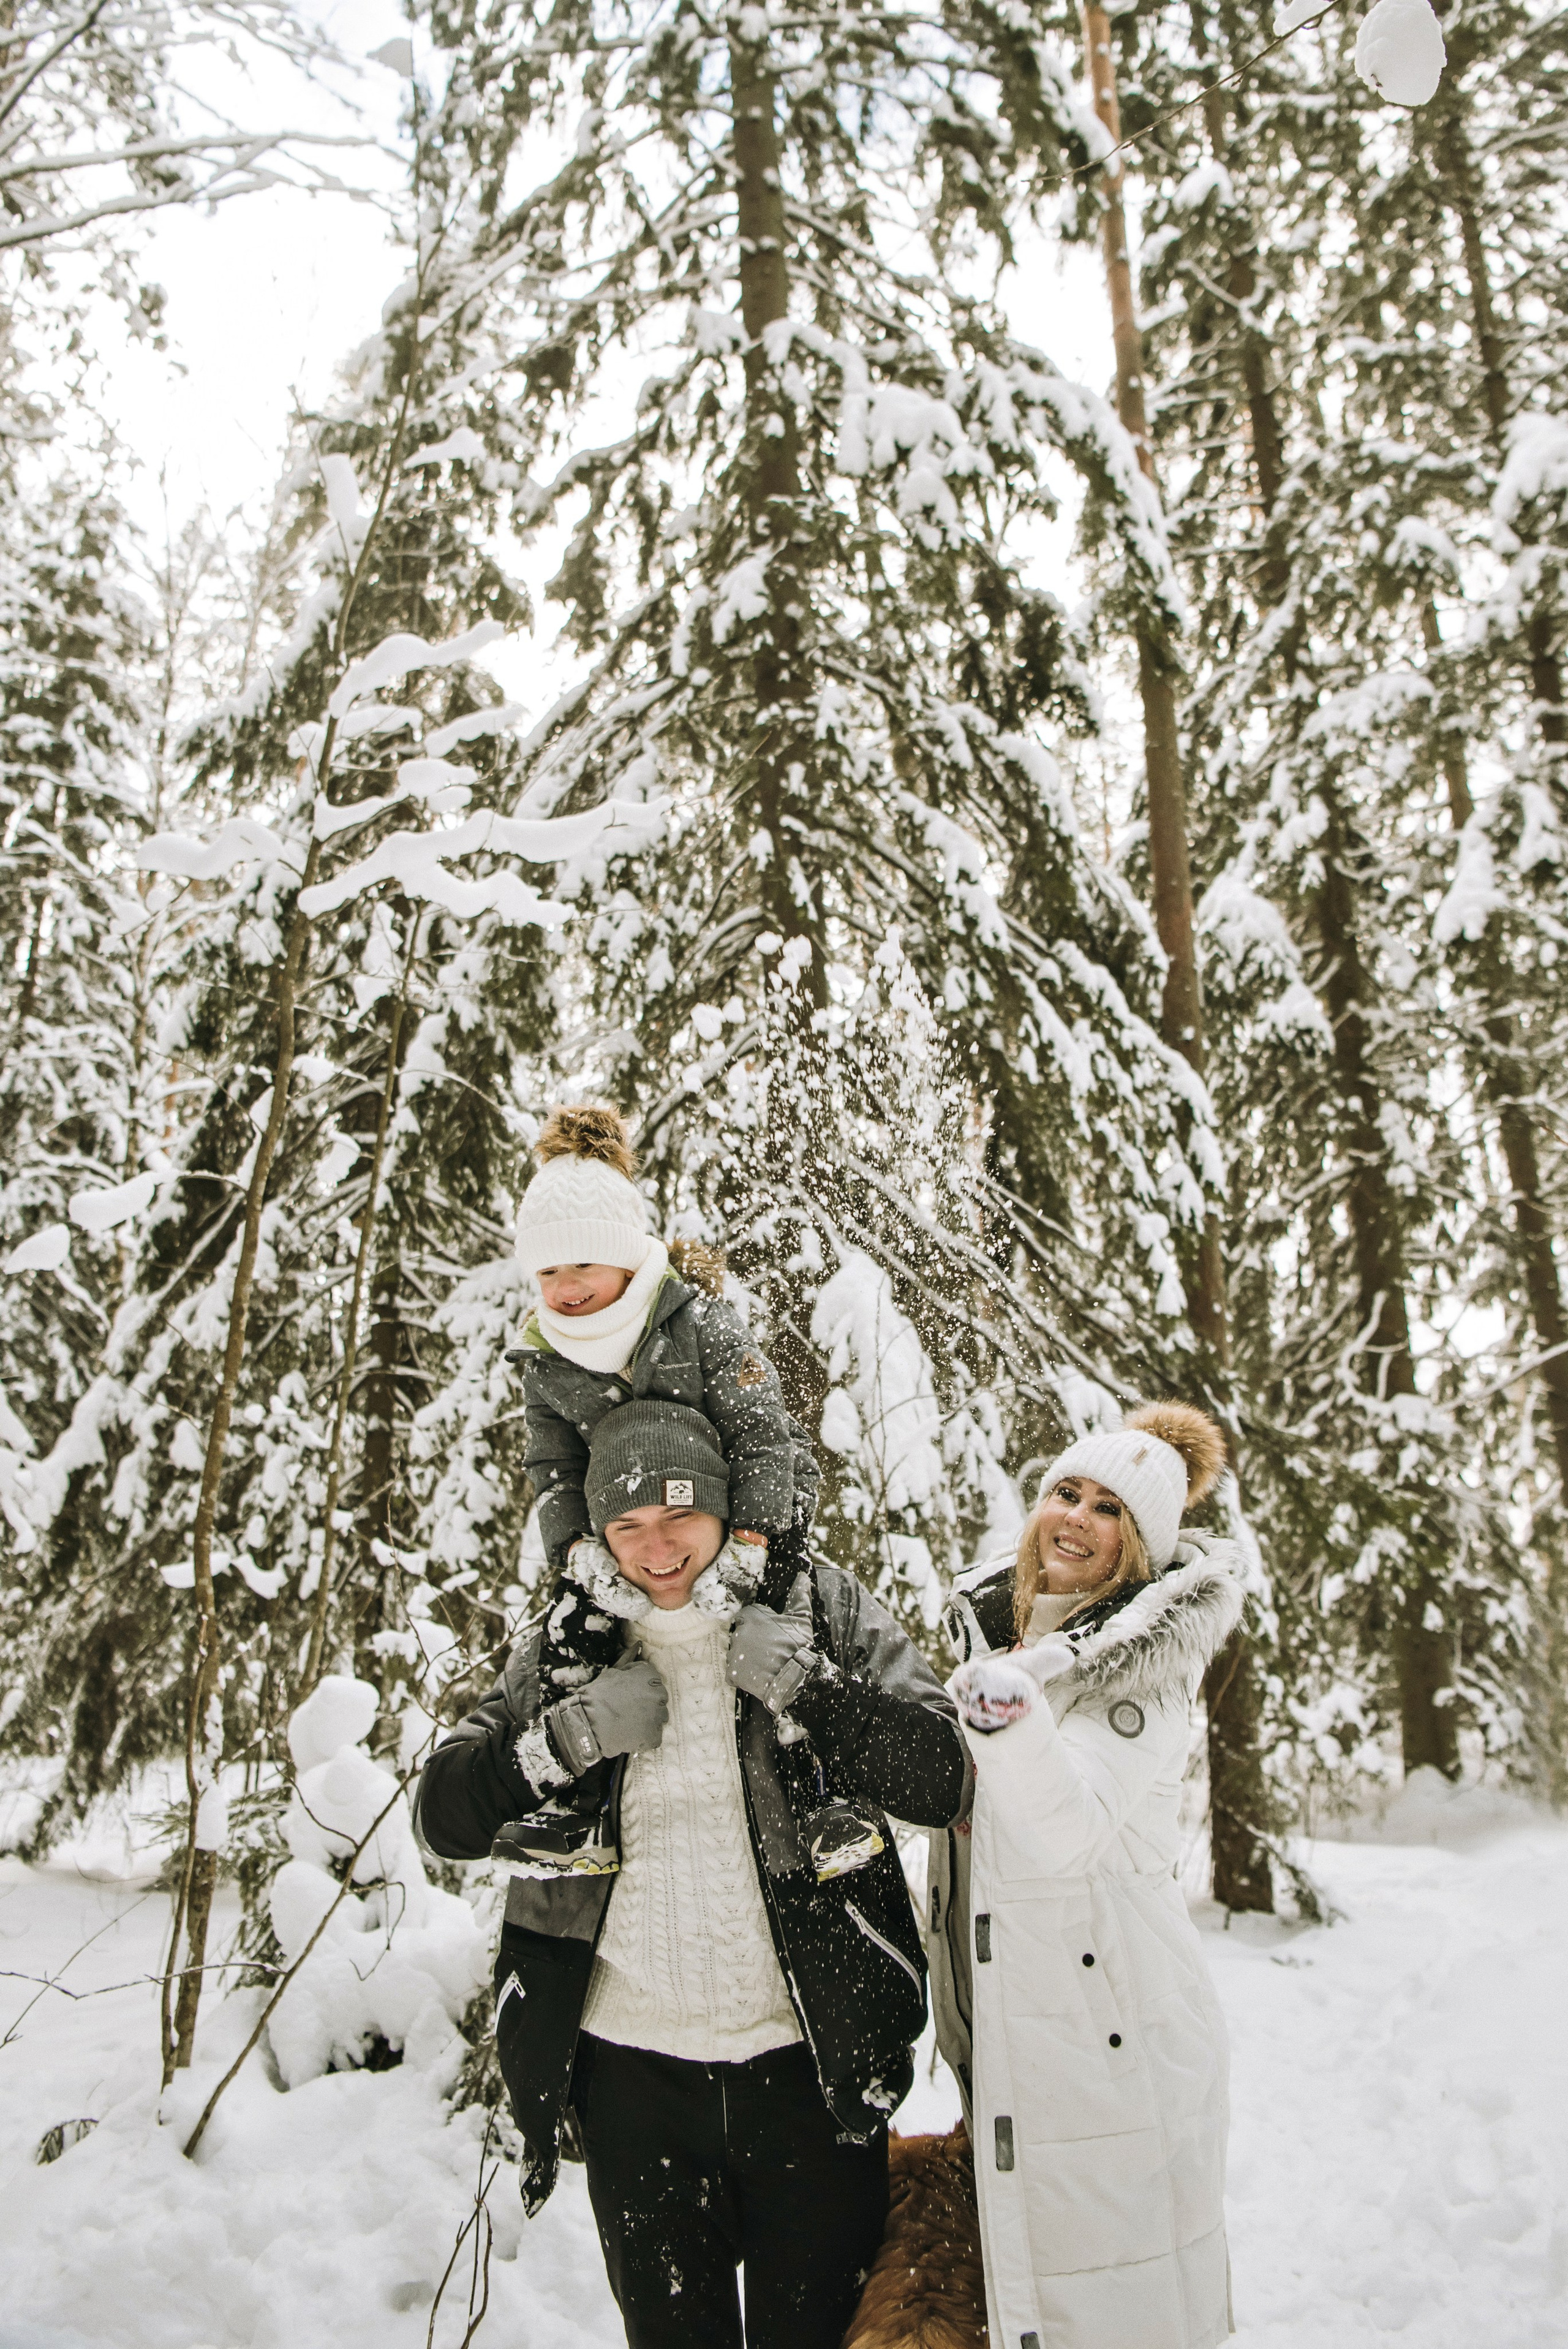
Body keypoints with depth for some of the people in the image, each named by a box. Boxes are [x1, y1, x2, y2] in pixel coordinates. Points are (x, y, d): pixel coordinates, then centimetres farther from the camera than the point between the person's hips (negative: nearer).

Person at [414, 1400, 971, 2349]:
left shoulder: (824, 1611, -4)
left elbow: (944, 1783, -10)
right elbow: (444, 1816, -1)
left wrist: (808, 1688, -23)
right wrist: (573, 1734, -17)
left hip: (811, 2060, -1)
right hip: (633, 2066, 2)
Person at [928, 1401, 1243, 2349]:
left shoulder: (1150, 1666, -14)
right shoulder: (984, 1622, 4)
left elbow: (1069, 1828, -30)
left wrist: (1012, 1720, -44)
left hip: (1116, 2031, -6)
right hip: (1000, 2022, 6)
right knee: (1025, 2268, 19)